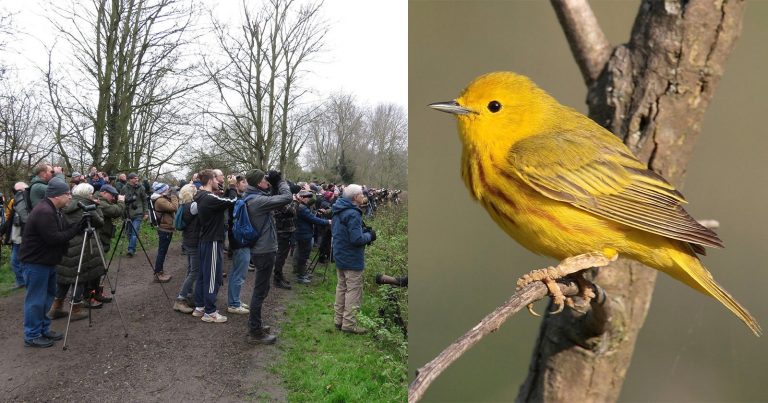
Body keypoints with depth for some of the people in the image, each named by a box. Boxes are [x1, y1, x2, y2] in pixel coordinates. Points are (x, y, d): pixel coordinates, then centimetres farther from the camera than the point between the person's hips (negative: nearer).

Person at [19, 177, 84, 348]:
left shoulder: (52, 210, 8)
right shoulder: (44, 212, -24)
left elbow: (62, 229, 10)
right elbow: (54, 238, -26)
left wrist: (77, 225, -7)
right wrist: (76, 229, -21)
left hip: (48, 261, 10)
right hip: (36, 262, -10)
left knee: (47, 296, 17)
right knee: (36, 299, -1)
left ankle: (43, 329, 29)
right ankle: (32, 336, 10)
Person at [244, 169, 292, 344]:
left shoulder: (254, 198, 9)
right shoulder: (258, 200, -22)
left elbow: (274, 198, 16)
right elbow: (287, 197, -25)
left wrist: (274, 184, 1)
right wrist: (280, 181, -8)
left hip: (260, 249, 10)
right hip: (264, 251, -10)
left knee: (260, 289, 21)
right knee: (261, 291, -2)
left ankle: (254, 325, 33)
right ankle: (255, 333, 7)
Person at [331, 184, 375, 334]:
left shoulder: (339, 212, 7)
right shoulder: (353, 214, -24)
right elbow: (357, 239, -28)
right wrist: (369, 236, -8)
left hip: (340, 257, 10)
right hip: (352, 260, -9)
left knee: (341, 287, 17)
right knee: (354, 290, 0)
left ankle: (338, 319, 26)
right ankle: (349, 323, 5)